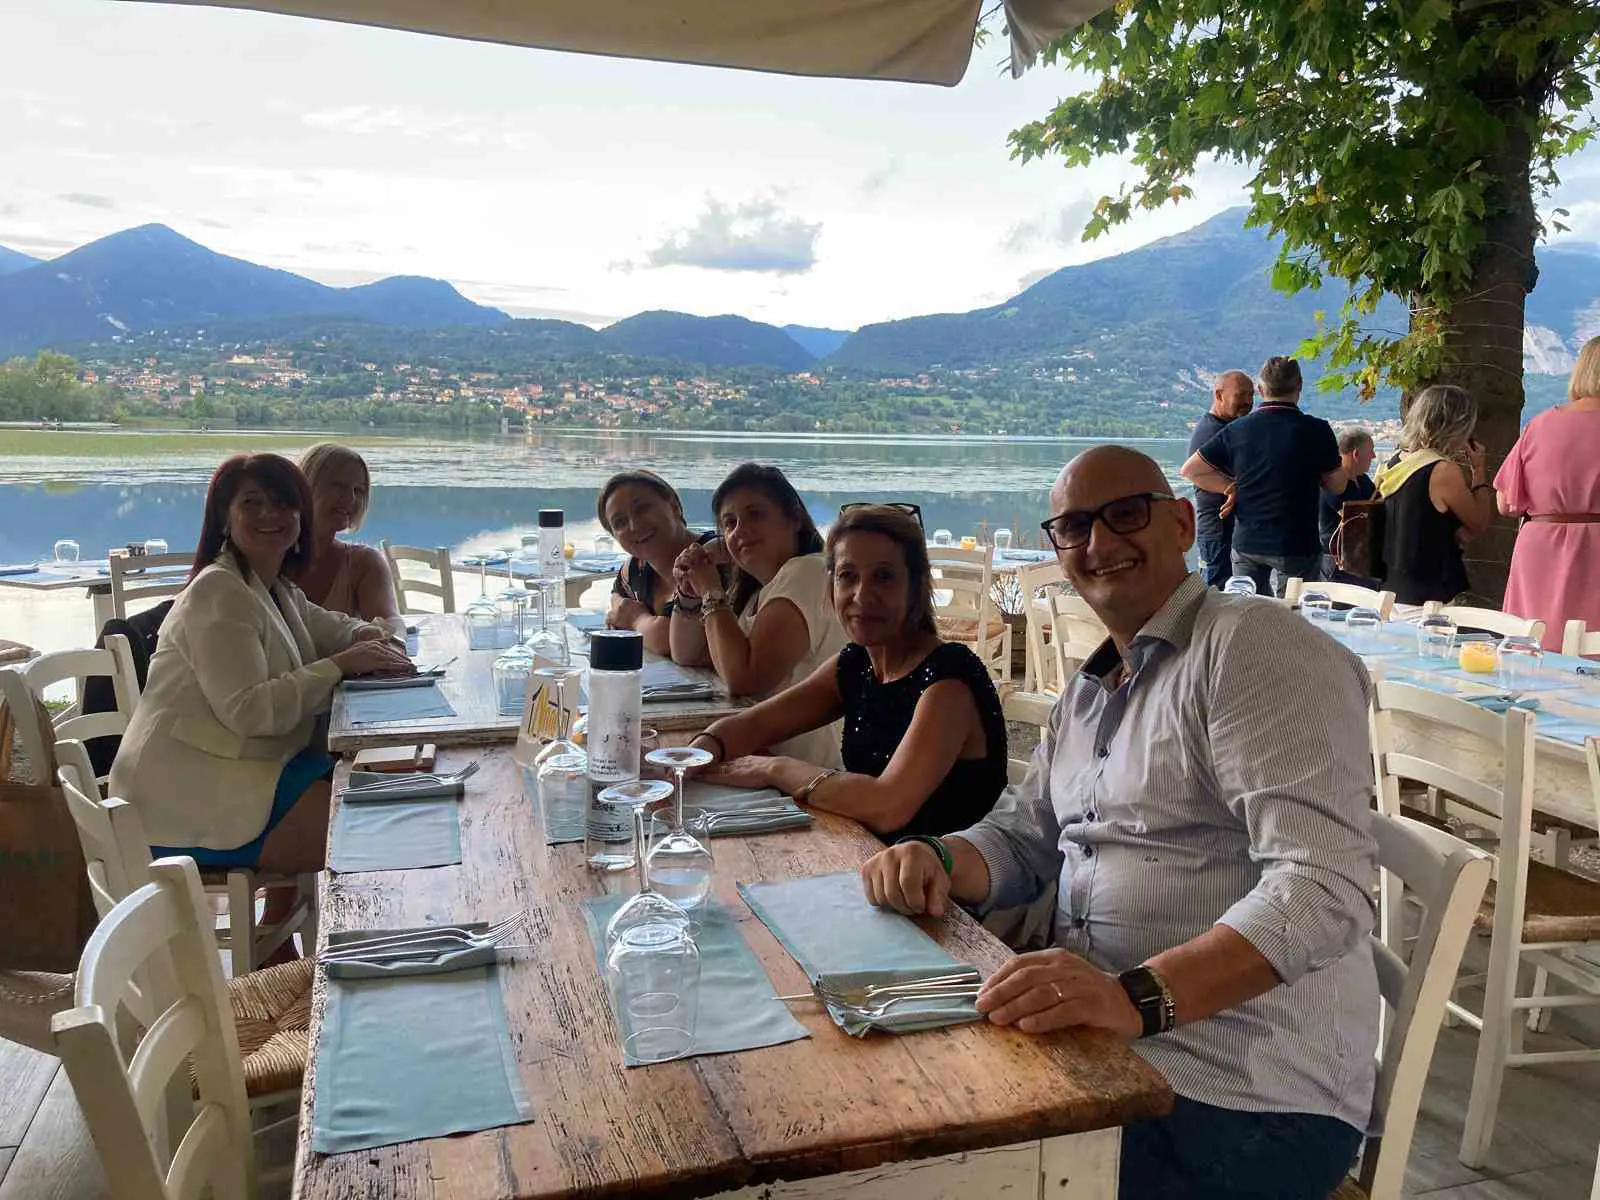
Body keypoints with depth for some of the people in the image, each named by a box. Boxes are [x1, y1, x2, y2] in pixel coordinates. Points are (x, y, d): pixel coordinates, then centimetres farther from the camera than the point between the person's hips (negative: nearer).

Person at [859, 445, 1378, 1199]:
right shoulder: (1086, 694, 15)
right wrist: (939, 860, -4)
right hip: (1090, 1038, 7)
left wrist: (1139, 996, -35)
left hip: (1240, 1096, -7)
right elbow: (1021, 839, 19)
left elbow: (1326, 883, -23)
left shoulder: (1253, 649, -12)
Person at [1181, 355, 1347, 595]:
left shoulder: (1237, 430, 1)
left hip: (1246, 543, 3)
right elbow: (1337, 485, 3)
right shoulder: (1316, 430, -7)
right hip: (1296, 546, -3)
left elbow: (1190, 470, 5)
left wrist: (1230, 486, 7)